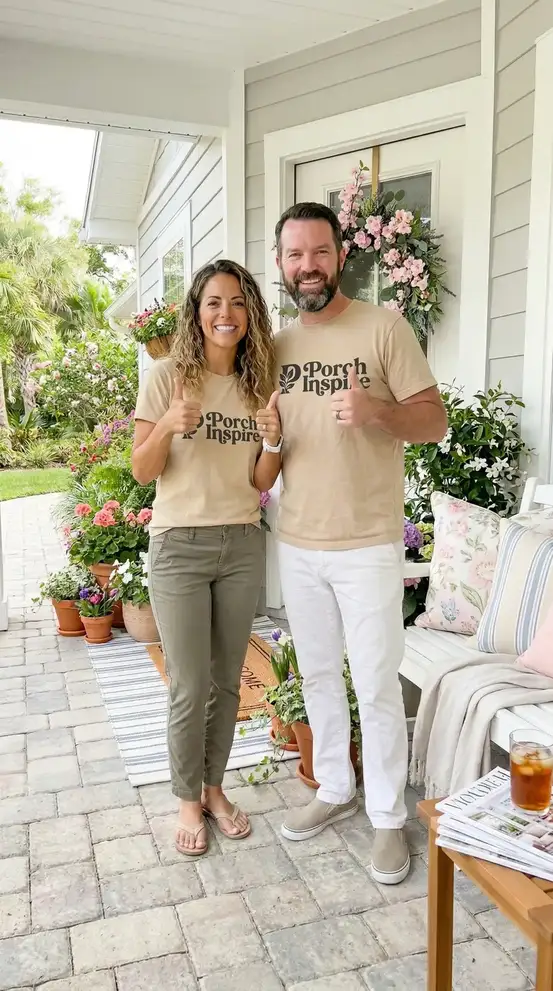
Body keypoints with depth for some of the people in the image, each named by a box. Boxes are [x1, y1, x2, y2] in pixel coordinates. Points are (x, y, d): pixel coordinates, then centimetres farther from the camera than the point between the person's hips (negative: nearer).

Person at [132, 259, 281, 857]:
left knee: (226, 681, 13)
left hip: (242, 545, 4)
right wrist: (167, 426, -23)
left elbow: (260, 481, 5)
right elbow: (142, 472, -5)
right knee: (189, 688, 3)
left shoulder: (257, 383, 6)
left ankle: (214, 787, 34)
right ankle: (188, 801, 26)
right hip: (180, 545, -3)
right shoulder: (168, 376, -5)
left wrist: (272, 439, -14)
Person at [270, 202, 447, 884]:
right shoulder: (276, 346, 9)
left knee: (377, 688, 4)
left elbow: (434, 420, -10)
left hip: (367, 546, -5)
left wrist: (374, 410, -28)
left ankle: (387, 816, 24)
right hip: (297, 544, 5)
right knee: (317, 676, 17)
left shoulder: (384, 327, -7)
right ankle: (334, 789, 37)